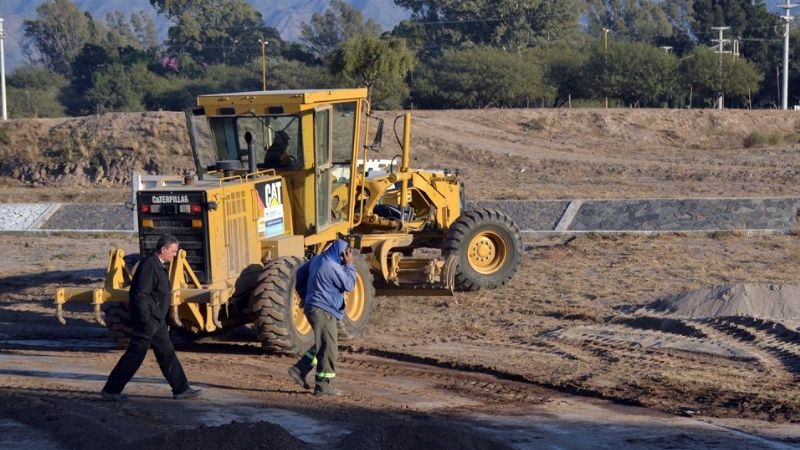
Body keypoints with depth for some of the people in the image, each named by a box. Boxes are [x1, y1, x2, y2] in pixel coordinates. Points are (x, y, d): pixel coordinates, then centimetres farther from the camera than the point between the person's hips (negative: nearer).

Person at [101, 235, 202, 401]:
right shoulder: (149, 266, -20)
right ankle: (111, 390, 5)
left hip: (157, 320, 10)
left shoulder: (158, 265, 12)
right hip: (147, 320, -10)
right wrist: (146, 321, -24)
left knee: (167, 353, 11)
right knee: (135, 355, -3)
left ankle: (181, 389, 14)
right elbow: (140, 295, -24)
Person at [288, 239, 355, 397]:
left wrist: (303, 294, 30)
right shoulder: (332, 267, -20)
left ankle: (299, 370, 16)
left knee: (322, 345, 18)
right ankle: (324, 385, -2)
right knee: (328, 347, -4)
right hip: (323, 311, -10)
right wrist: (349, 265, -7)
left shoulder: (318, 259, 10)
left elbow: (301, 271, 22)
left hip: (312, 307, 10)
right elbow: (349, 285, -15)